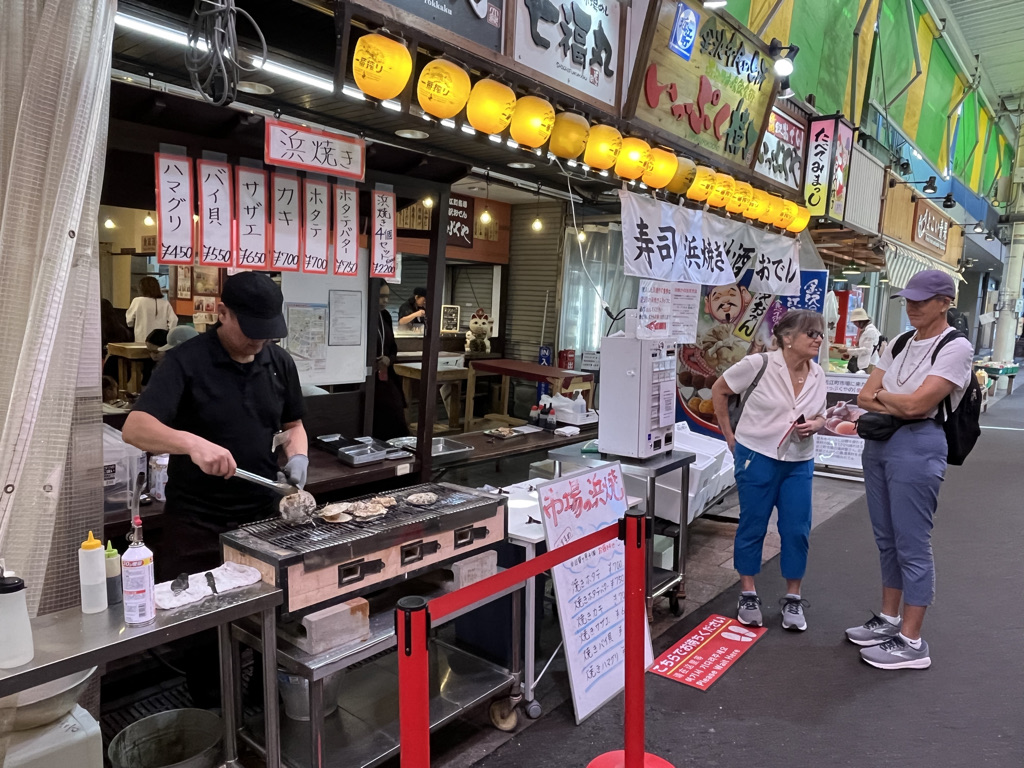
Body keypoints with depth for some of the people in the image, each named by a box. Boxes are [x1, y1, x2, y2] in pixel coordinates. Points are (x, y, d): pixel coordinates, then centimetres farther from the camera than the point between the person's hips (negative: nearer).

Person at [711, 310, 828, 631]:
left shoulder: (817, 374, 2)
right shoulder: (759, 364, -14)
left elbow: (819, 415, 15)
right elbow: (719, 391, -3)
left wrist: (814, 425, -9)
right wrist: (729, 436, -3)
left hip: (799, 462, 5)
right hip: (757, 457, -4)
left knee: (797, 530, 5)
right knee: (752, 526, 6)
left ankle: (793, 599, 23)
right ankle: (748, 596, 22)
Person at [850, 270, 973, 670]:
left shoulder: (955, 347, -9)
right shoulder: (899, 344, 12)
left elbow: (917, 404, -19)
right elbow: (864, 397, 5)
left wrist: (881, 395, -2)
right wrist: (897, 407, -12)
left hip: (917, 446, -8)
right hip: (878, 442, 8)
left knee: (912, 545, -1)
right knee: (886, 538, 16)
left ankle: (912, 643, 10)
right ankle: (889, 619, 30)